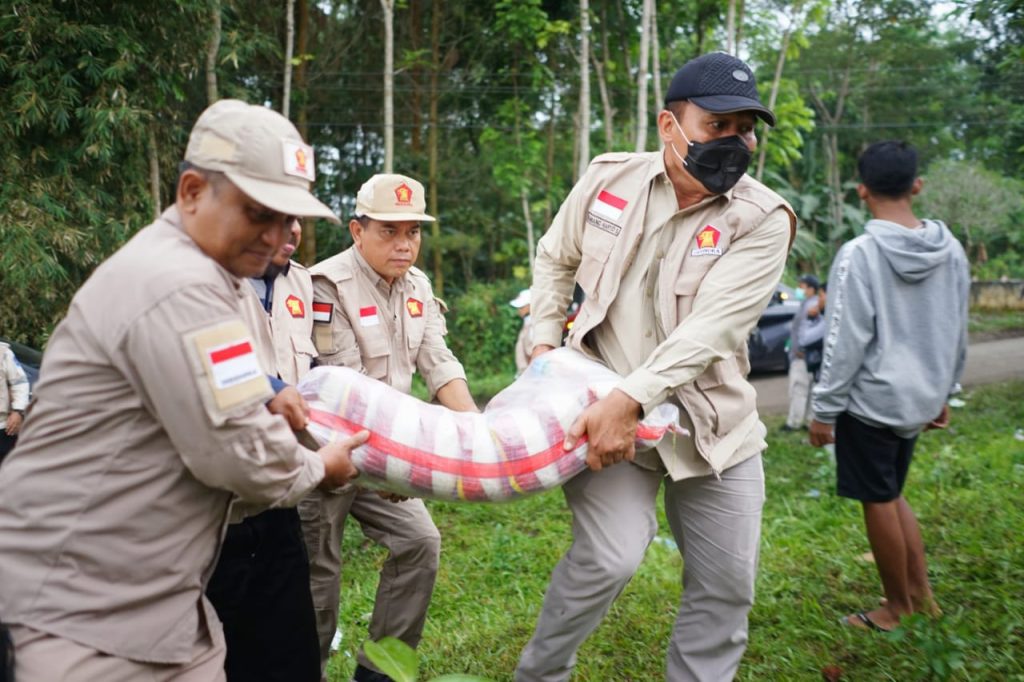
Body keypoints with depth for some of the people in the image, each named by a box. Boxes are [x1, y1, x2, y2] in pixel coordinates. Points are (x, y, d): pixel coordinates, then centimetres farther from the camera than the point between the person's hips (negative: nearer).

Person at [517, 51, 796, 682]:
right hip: (604, 404, -1)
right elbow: (556, 259, 13)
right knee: (611, 555, -16)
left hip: (712, 420, 1)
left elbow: (711, 328, -22)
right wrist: (544, 340, 3)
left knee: (727, 587, 7)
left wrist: (630, 401, -32)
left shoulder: (762, 220, -11)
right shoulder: (609, 178, -3)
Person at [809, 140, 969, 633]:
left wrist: (825, 409, -9)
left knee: (879, 504, 9)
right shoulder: (951, 250, 2)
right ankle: (921, 593, 25)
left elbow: (846, 341, -17)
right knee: (892, 496, 23)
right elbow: (957, 334, 10)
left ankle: (897, 608, 24)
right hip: (917, 400, 6)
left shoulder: (859, 253, -18)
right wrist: (943, 394, 22)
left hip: (869, 401, -6)